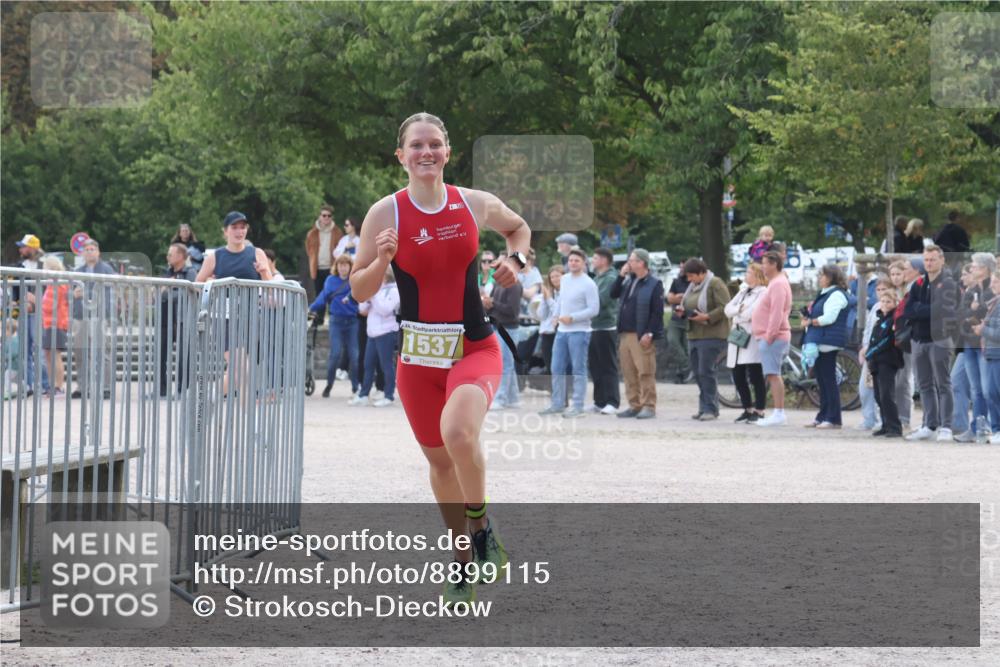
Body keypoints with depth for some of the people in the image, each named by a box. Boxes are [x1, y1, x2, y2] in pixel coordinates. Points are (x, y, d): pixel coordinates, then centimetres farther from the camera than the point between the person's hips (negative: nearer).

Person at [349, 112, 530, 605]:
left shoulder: (476, 204, -2)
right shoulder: (385, 213, -6)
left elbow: (518, 227, 21)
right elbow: (359, 292, -2)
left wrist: (516, 259, 2)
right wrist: (381, 260, -21)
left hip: (475, 348, -1)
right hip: (417, 354, 2)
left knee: (458, 432, -29)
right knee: (439, 459, 11)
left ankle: (481, 527, -3)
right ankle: (463, 559, 31)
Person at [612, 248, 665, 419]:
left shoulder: (654, 284, -7)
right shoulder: (629, 281, 16)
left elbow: (657, 312, -11)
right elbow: (613, 294, 14)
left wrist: (649, 333, -17)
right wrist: (621, 276, 5)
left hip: (642, 336, -8)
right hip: (625, 334, 8)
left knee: (645, 373, -6)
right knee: (629, 373, 9)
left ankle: (648, 406, -3)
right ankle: (634, 405, 15)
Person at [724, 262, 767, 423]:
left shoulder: (763, 293, -5)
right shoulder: (743, 291, 21)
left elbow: (752, 313, -16)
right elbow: (728, 309, 12)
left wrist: (736, 314, -2)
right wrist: (740, 310, -7)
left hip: (752, 339, -8)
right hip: (737, 337, 8)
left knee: (755, 376, -6)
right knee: (738, 377, 8)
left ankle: (759, 411, -1)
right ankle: (748, 409, 19)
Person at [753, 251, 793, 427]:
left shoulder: (778, 284, -13)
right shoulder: (774, 283, 20)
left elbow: (777, 313, -21)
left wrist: (769, 335, -22)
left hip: (773, 338, -11)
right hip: (768, 337, 11)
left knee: (773, 374, -13)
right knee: (773, 375, 10)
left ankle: (779, 414, -16)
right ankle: (778, 414, 11)